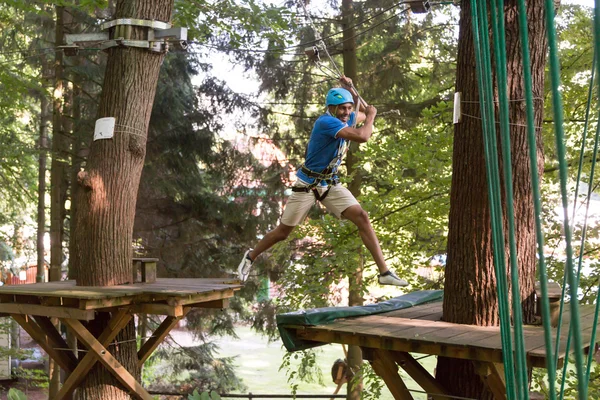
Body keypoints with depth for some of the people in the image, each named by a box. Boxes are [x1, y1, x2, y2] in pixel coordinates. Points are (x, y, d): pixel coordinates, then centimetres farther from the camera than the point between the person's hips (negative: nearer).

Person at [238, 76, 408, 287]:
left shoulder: (345, 119, 1)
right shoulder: (326, 122, -25)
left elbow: (363, 114, 24)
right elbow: (362, 136, -34)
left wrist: (350, 89, 5)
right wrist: (371, 116, -14)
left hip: (331, 184, 7)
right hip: (307, 185, -7)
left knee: (362, 218, -10)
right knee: (283, 232, 4)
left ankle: (384, 272, -9)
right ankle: (250, 257, 31)